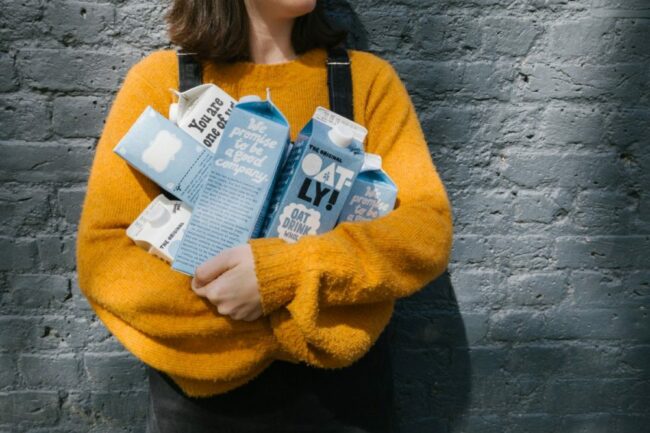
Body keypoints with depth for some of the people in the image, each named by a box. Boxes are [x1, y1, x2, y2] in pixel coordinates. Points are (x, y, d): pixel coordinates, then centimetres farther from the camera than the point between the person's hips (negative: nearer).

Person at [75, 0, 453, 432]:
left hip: (341, 381, 1)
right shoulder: (161, 79, -5)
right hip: (200, 389, 0)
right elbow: (104, 255, -10)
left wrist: (285, 274, -25)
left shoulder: (368, 78, -3)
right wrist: (287, 324, -18)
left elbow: (429, 229, -9)